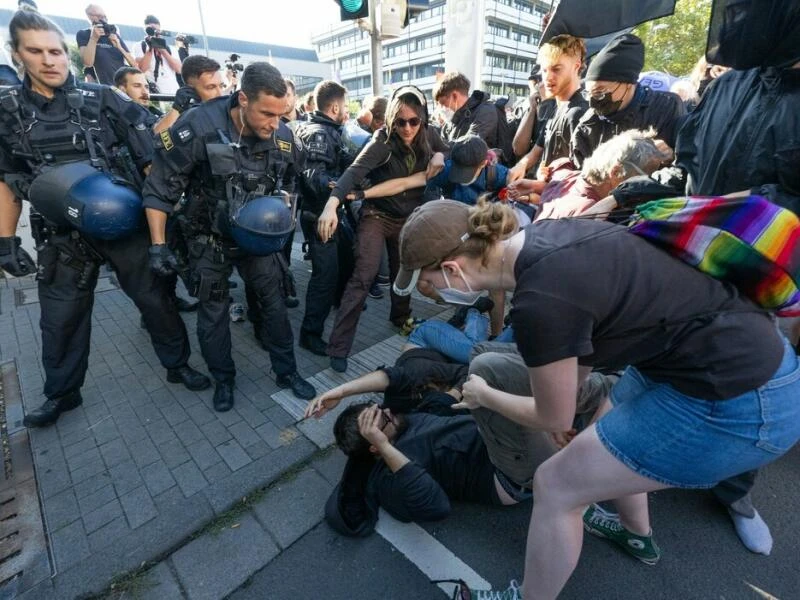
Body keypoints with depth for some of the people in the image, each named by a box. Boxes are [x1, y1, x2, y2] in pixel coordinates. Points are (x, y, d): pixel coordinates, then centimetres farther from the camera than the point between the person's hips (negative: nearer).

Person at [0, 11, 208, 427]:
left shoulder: (103, 101, -2)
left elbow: (151, 162, -5)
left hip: (125, 226, -3)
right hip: (62, 236, 3)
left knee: (155, 299, 6)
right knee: (60, 319, 13)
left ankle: (177, 364, 27)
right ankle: (61, 393, 34)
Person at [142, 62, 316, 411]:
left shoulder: (283, 137, -9)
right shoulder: (198, 128, -22)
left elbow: (288, 185, 11)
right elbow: (160, 188, -14)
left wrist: (285, 216, -4)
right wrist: (158, 245, -16)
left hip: (257, 236, 3)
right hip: (209, 238, -2)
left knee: (274, 302, 6)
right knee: (213, 311, 6)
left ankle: (287, 372, 23)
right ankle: (223, 379, 27)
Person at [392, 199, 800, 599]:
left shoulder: (538, 303, -29)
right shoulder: (540, 236, -3)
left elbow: (554, 419, -10)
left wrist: (483, 396, 7)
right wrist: (569, 389, 24)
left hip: (739, 404, -9)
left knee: (556, 485, 1)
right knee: (605, 438, 29)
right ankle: (637, 536, 58)